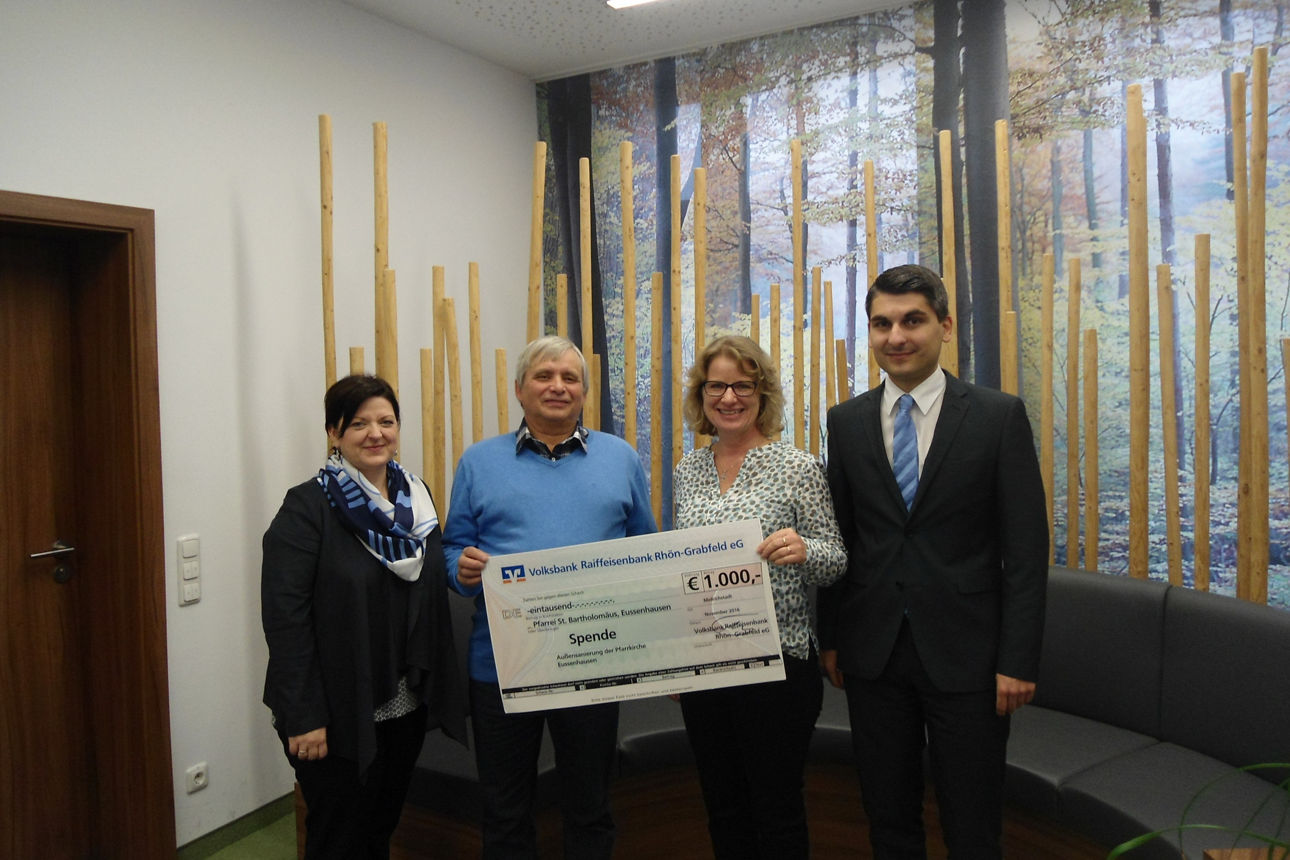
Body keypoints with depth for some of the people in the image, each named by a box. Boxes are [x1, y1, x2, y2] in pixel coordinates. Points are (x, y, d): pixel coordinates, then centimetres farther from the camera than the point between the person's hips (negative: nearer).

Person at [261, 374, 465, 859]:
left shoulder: (415, 495, 5)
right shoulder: (308, 506, -13)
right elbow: (286, 618, -16)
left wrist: (441, 688, 6)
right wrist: (303, 717, -19)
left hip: (406, 707, 6)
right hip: (340, 714, -5)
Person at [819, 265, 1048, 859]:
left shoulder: (999, 415, -5)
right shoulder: (846, 422, 4)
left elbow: (1026, 548, -6)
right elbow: (837, 537, 7)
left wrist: (1018, 659, -10)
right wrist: (829, 637, 6)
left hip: (965, 654, -2)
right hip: (873, 653, 3)